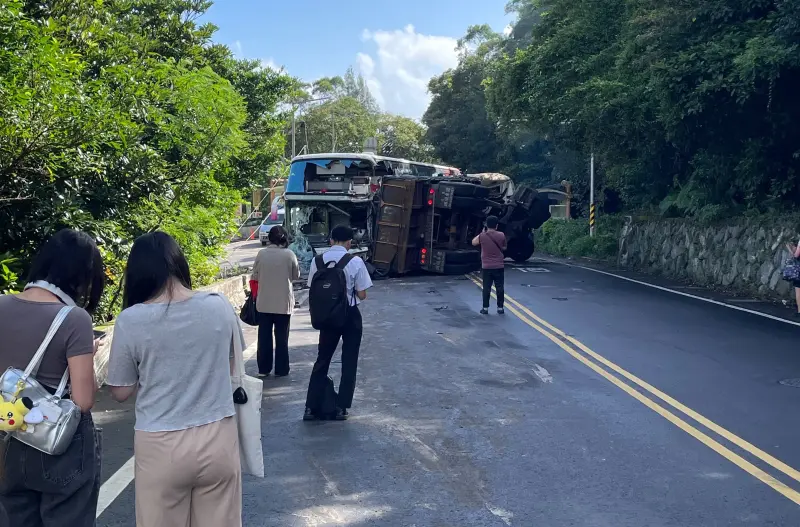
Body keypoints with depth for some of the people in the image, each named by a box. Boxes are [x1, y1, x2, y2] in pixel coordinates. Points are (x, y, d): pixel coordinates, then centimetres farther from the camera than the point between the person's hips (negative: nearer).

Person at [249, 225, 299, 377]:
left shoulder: (261, 254, -5)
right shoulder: (289, 254, -10)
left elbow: (255, 276, 2)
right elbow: (296, 275, 2)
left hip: (264, 302, 2)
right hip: (283, 302, -2)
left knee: (264, 336, 11)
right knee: (282, 337, 9)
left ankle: (263, 369, 16)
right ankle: (281, 369, 13)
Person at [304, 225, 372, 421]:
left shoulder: (317, 261, -4)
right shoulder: (355, 262, -13)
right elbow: (361, 295, -10)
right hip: (350, 316, -3)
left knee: (322, 360, 14)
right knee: (349, 362, 10)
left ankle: (310, 407, 13)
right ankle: (341, 407, 13)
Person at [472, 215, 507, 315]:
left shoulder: (482, 236, -6)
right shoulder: (501, 235, -5)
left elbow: (473, 242, 14)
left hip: (486, 266, 0)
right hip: (499, 266, 0)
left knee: (486, 288, 6)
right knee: (500, 288, 7)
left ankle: (485, 308, 7)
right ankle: (500, 308, 10)